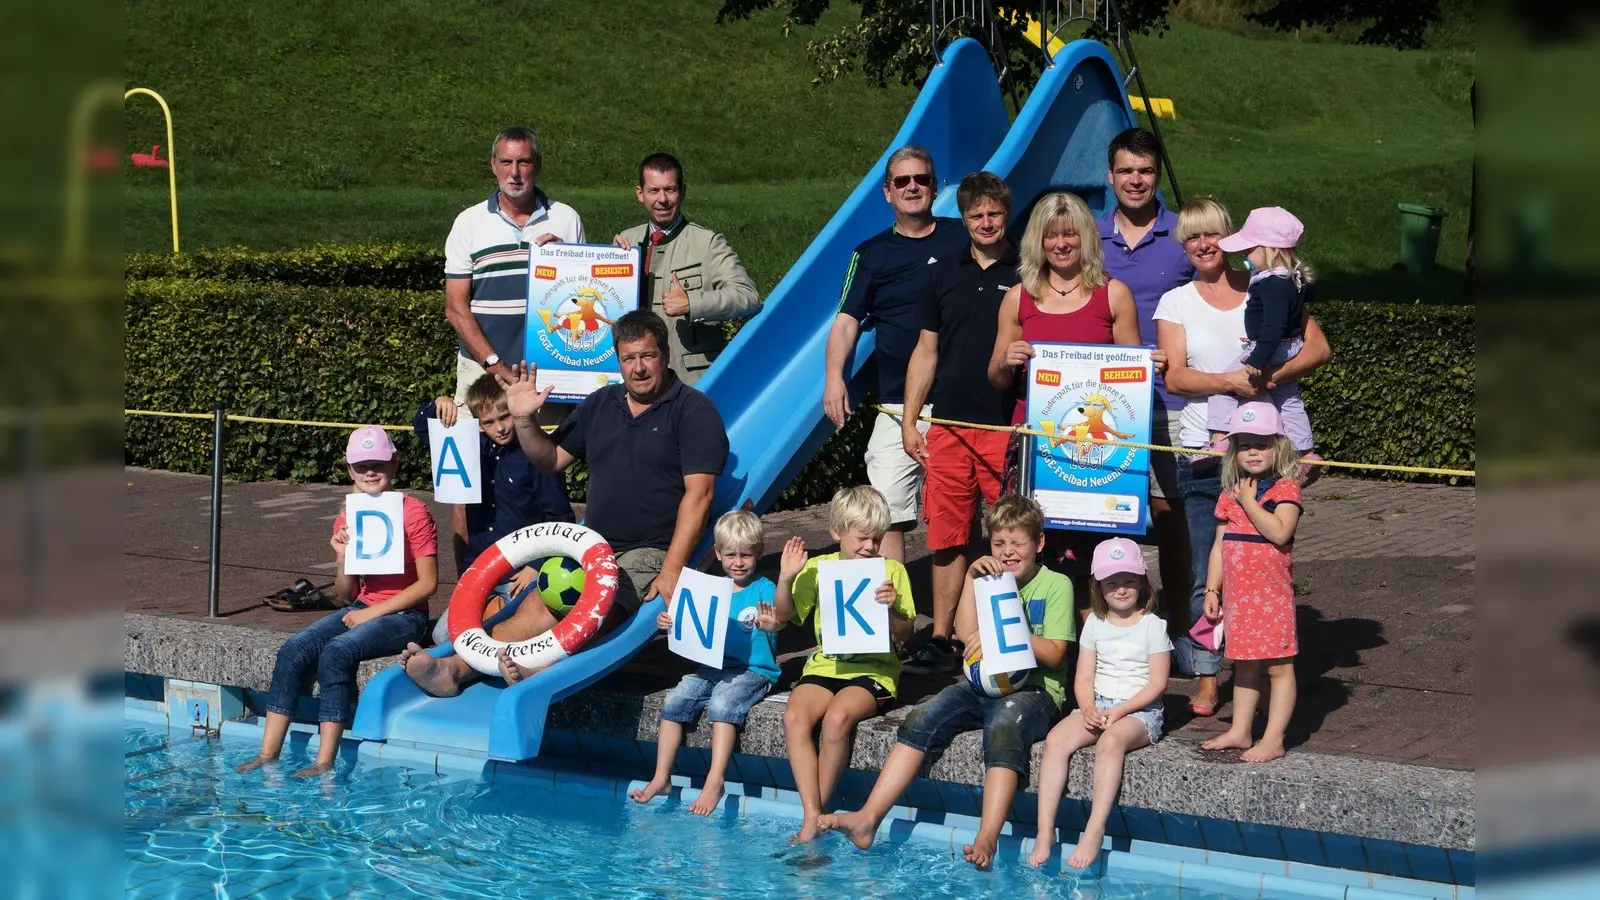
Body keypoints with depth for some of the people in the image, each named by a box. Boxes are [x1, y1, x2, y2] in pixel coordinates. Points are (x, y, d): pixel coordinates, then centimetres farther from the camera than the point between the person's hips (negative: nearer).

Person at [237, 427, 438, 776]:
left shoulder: (414, 512, -7)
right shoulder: (347, 520, 10)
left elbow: (428, 583, -10)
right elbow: (346, 596, 11)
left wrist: (372, 614, -14)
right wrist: (343, 557, -9)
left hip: (404, 616, -6)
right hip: (361, 609, 6)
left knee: (336, 652, -31)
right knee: (293, 650, -17)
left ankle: (325, 763, -30)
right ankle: (267, 757, -19)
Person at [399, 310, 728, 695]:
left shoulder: (694, 410, -2)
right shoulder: (601, 404, 18)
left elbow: (698, 494, -11)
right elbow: (550, 459, 24)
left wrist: (672, 572, -20)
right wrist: (524, 421, 3)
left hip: (651, 553, -5)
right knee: (534, 610, -22)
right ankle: (455, 666, -43)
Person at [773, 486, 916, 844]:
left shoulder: (892, 571, 3)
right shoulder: (818, 569, 10)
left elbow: (904, 635, 0)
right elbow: (784, 614, 8)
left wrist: (892, 608, -20)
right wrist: (786, 578, -8)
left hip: (874, 669, -3)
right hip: (826, 665, 3)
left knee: (837, 717, -32)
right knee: (795, 716, -26)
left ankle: (817, 813, -16)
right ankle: (812, 815, -24)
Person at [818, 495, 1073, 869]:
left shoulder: (1056, 585, 4)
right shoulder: (989, 577, 18)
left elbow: (1053, 654, -4)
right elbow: (967, 633, 3)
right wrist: (971, 577, -2)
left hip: (1032, 688, -5)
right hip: (982, 683, 5)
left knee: (1003, 727, -38)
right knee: (921, 720, -19)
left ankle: (987, 840, -50)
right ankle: (868, 819, -27)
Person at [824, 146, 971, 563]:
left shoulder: (965, 238, 9)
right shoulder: (872, 254, 11)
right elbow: (847, 319, 7)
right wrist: (834, 376, -8)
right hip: (898, 405, 0)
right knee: (887, 511, -8)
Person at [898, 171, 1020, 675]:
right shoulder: (945, 274, 14)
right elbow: (926, 352, 17)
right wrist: (909, 421, 12)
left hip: (1008, 426, -3)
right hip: (948, 426, 3)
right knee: (947, 538, 5)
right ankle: (941, 639, 12)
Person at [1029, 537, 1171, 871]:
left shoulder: (1152, 626, -1)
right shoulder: (1095, 624, 12)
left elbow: (1157, 683, -6)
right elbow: (1083, 678, 8)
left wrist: (1120, 711, -17)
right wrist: (1088, 709, -13)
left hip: (1139, 710, -4)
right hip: (1096, 706, 4)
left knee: (1110, 741, -37)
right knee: (1056, 740, -24)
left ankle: (1094, 831, -38)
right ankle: (1045, 832, -27)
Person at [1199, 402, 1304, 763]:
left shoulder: (1285, 489, -8)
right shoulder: (1230, 494, 10)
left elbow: (1279, 532, -24)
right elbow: (1220, 546, 12)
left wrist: (1250, 502, -17)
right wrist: (1212, 589, 7)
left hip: (1272, 591, -6)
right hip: (1237, 593, 6)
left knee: (1278, 665, -2)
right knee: (1244, 663, 15)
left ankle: (1273, 739, 0)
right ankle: (1240, 731, 24)